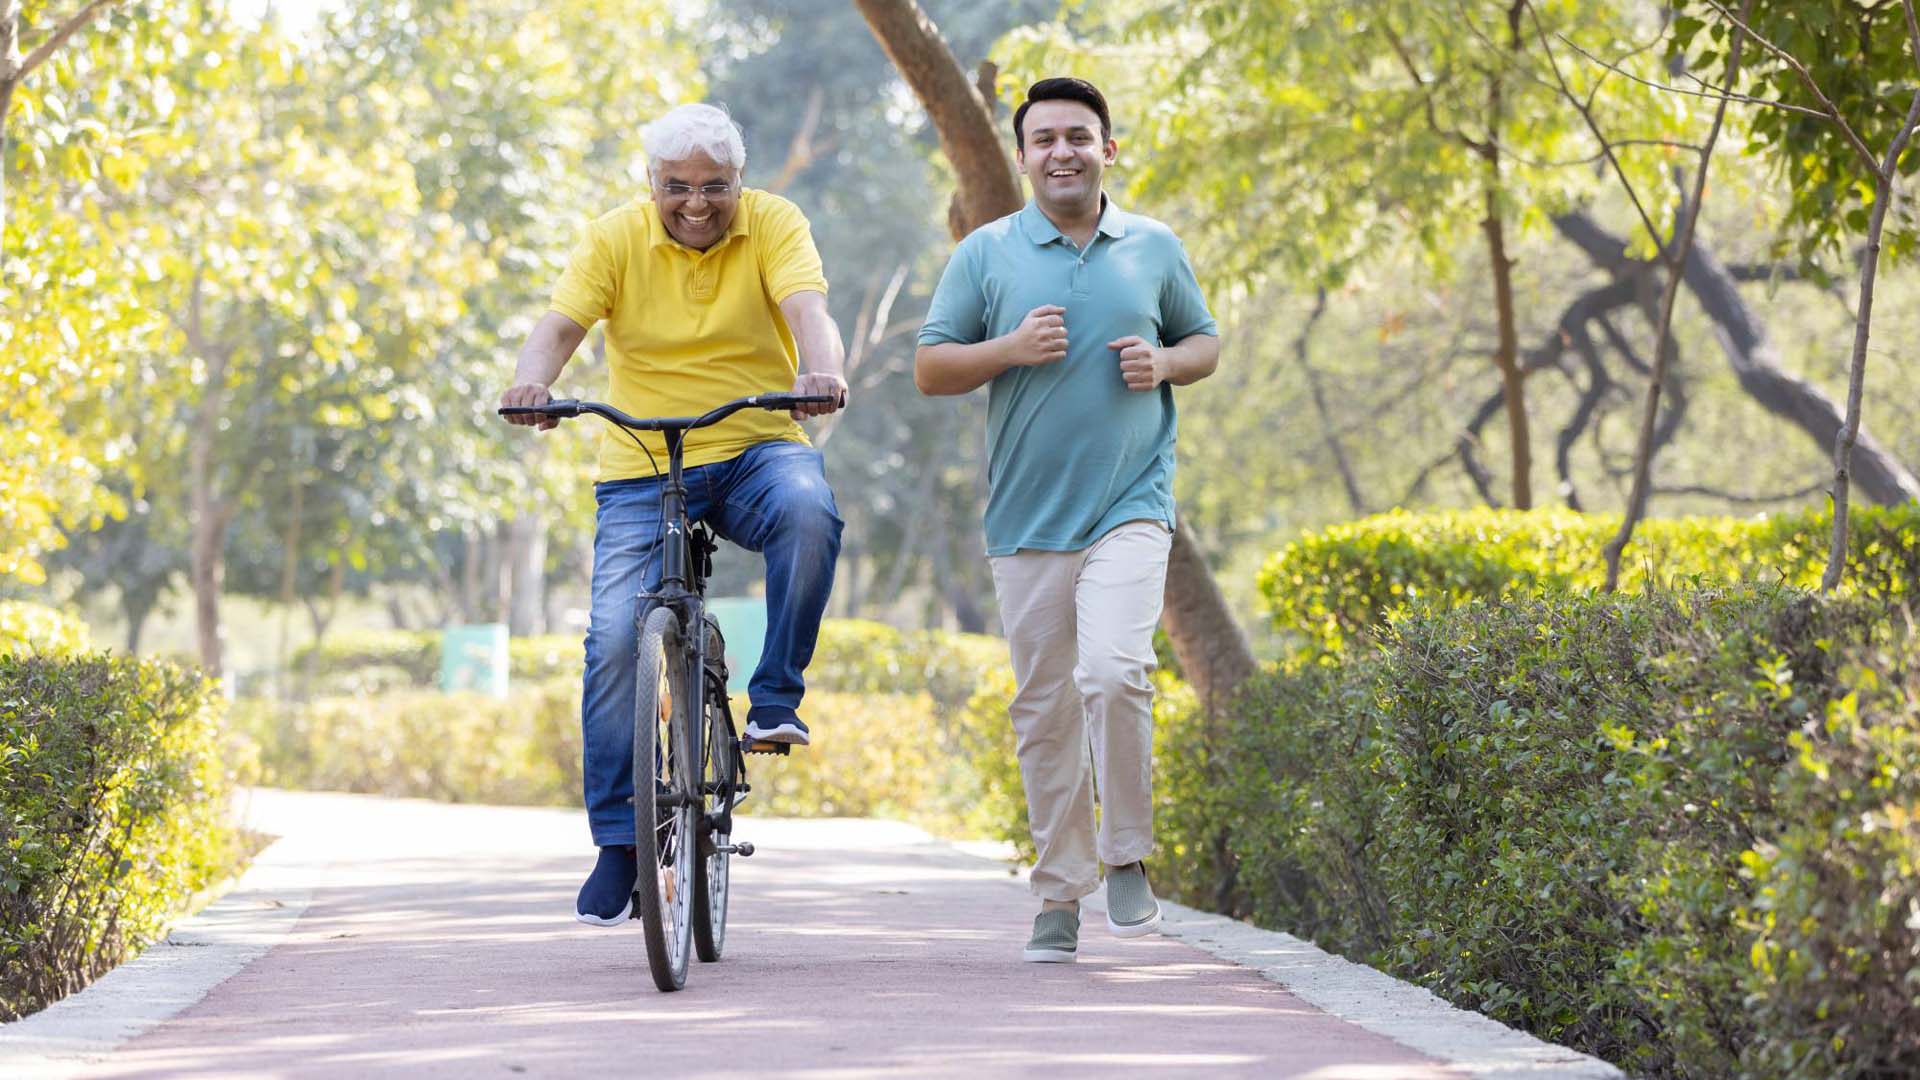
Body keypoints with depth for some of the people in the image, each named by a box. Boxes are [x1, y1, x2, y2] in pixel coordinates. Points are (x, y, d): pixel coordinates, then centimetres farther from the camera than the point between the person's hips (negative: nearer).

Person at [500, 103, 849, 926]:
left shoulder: (773, 225, -1)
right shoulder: (616, 239, 1)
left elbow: (808, 310, -18)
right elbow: (561, 324, -11)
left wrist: (821, 370, -41)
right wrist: (531, 380, -34)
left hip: (758, 448, -1)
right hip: (643, 467, 1)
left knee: (808, 510, -35)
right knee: (616, 637, -13)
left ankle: (775, 698, -19)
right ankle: (618, 842, -1)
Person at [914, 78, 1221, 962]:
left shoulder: (1155, 249, 9)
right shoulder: (986, 253, 5)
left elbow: (1205, 343, 19)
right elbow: (930, 368, 5)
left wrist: (1165, 364, -3)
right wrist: (1012, 348, -12)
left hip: (1129, 506, -1)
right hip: (1027, 518, 1)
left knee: (1113, 673, -21)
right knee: (1044, 709, 5)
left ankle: (1128, 859, -4)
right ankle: (1061, 891, 16)